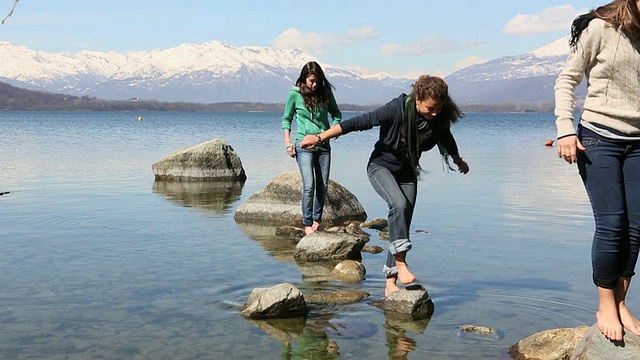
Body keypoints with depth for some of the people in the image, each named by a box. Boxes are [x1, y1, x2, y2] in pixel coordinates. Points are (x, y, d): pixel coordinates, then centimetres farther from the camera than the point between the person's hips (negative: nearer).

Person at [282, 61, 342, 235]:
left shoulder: (326, 92, 3)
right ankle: (307, 223, -2)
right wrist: (287, 142, -5)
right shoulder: (295, 94, -5)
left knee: (323, 186, 6)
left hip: (323, 144, 4)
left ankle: (317, 219, 21)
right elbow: (286, 119, 4)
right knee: (309, 185, -14)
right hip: (304, 144, -4)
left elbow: (336, 113, 16)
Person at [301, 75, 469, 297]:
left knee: (401, 226, 0)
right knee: (399, 204, -33)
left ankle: (390, 283, 6)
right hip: (381, 166, -5)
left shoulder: (440, 120, -13)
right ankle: (400, 262, -26)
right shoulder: (397, 109, -28)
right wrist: (320, 137, -23)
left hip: (407, 173, 5)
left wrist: (459, 162, 31)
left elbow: (448, 141, 11)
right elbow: (359, 123, -25)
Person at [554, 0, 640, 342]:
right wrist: (565, 129, -14)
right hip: (598, 138, -5)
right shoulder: (600, 28, -7)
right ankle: (605, 306, 5)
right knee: (611, 223, -9)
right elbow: (567, 79, -4)